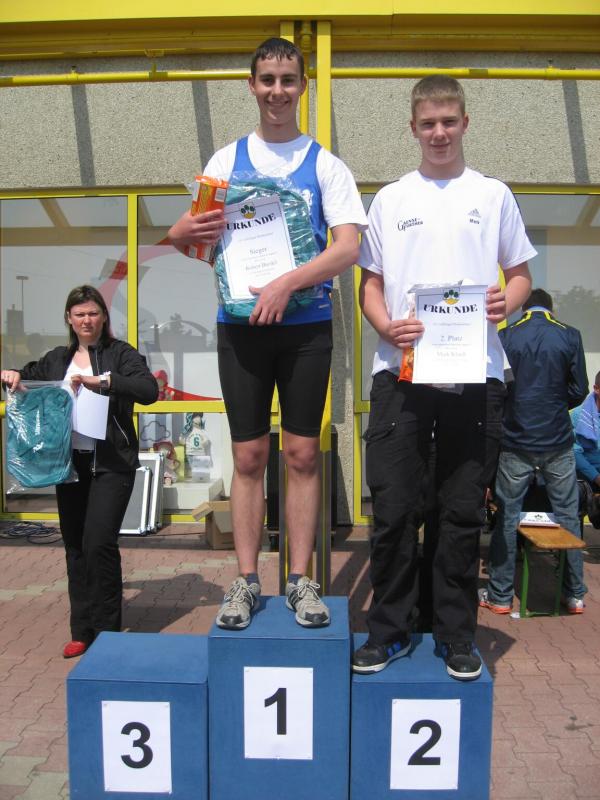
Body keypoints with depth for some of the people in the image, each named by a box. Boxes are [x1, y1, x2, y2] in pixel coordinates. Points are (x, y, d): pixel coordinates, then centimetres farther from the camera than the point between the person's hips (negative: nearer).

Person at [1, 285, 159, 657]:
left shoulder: (120, 353, -1)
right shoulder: (58, 358, 14)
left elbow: (149, 389, -16)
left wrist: (100, 381, -24)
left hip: (111, 463, -5)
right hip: (69, 462, 6)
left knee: (99, 542, -12)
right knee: (75, 547, 10)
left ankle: (107, 631, 5)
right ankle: (82, 632, 22)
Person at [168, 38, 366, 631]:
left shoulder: (325, 165, 6)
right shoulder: (227, 160, 11)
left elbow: (348, 248, -6)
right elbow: (186, 233, 8)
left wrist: (286, 283, -19)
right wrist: (190, 232, -17)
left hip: (306, 324, -1)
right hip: (240, 324, 1)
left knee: (302, 452, 2)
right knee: (249, 455, 4)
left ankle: (300, 581, 12)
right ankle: (246, 581, 13)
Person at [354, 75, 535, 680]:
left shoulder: (493, 195, 13)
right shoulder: (390, 199, 14)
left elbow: (520, 273, 14)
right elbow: (370, 283, 11)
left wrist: (508, 302, -9)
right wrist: (386, 326, -9)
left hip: (475, 374, 0)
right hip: (400, 372, 0)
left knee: (463, 512, 6)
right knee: (393, 509, 1)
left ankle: (455, 635, 21)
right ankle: (389, 629, 18)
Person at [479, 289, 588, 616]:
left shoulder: (505, 337, -3)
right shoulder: (569, 336, -2)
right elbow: (579, 390, -1)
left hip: (516, 443, 0)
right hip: (558, 442, 1)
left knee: (507, 516, 7)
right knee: (567, 516, 11)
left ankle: (500, 595, 14)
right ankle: (574, 594, 19)